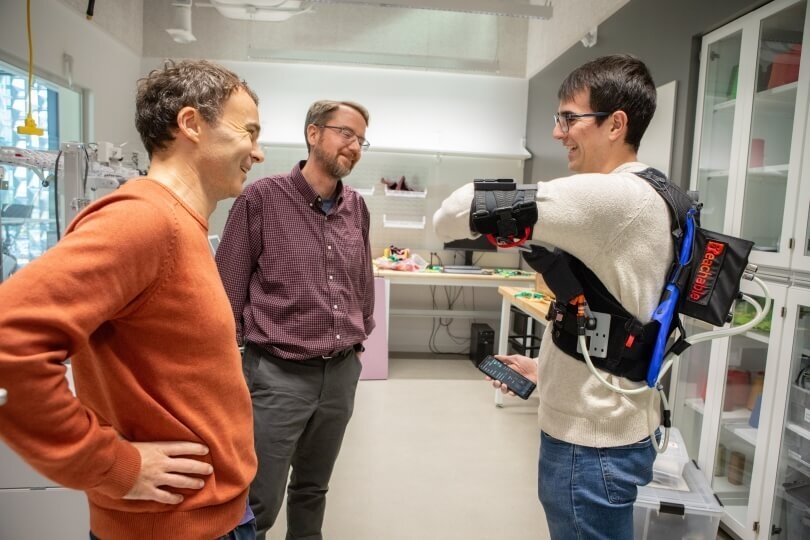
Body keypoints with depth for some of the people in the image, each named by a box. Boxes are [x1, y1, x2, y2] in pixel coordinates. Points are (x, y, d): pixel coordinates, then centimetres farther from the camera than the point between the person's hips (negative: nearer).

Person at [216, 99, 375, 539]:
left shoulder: (357, 207, 5)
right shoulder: (261, 198, -9)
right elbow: (228, 289, -6)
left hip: (342, 374, 5)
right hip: (277, 375, -4)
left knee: (313, 490, 22)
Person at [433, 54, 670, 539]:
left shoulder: (608, 197, -24)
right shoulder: (643, 198, 9)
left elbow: (453, 216, -27)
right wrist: (546, 369, 13)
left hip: (591, 441, -9)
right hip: (608, 425, 9)